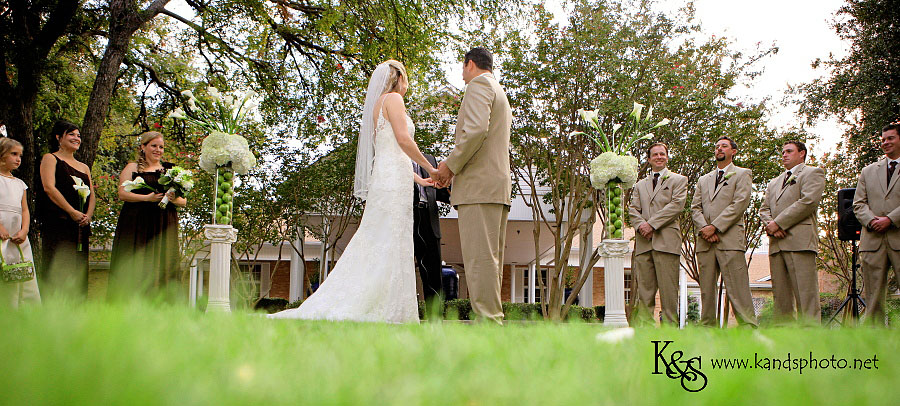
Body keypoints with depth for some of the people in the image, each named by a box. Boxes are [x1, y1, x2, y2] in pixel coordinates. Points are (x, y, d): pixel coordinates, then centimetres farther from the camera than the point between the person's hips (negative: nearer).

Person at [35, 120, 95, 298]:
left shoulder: (84, 167, 23)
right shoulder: (50, 158, 5)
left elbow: (92, 194, 16)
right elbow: (49, 187, -9)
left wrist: (88, 215, -4)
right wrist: (72, 212, -14)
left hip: (81, 225, 6)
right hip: (58, 222, -6)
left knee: (79, 270, 2)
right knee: (58, 268, -11)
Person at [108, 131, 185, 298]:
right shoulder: (132, 168, 10)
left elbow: (183, 201, 12)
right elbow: (122, 193, -3)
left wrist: (174, 199, -10)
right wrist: (147, 198, -15)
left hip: (164, 227, 2)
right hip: (137, 225, -2)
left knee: (161, 265, -3)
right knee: (136, 265, -4)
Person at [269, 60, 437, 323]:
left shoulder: (377, 104, 25)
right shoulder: (393, 99, -2)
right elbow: (404, 139, -15)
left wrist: (418, 179, 31)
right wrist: (431, 169, -6)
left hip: (383, 180, 9)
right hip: (394, 181, -9)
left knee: (374, 243, 6)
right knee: (392, 245, -11)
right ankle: (386, 311, -13)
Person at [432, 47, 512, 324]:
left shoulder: (478, 84, -1)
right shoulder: (500, 93, 30)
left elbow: (476, 130, -18)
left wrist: (451, 165, -9)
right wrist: (453, 166, 22)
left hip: (479, 185, -10)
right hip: (499, 185, 10)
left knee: (479, 257, -12)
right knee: (490, 258, 8)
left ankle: (488, 320, -14)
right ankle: (494, 320, 10)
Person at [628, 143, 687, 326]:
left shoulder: (678, 180, 13)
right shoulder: (640, 184, 26)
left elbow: (677, 205, -2)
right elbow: (633, 209, 15)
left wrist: (652, 224, -10)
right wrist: (640, 225, -7)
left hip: (666, 240, -4)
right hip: (643, 242, 4)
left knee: (668, 289, -6)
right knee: (644, 289, -1)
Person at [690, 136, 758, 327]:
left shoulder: (742, 174, 10)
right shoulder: (704, 179, 25)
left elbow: (739, 204, -4)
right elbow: (695, 207, 14)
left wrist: (715, 227, -12)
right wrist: (704, 228, -6)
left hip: (730, 239, -5)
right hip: (705, 241, 5)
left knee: (737, 288, -11)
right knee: (706, 289, 3)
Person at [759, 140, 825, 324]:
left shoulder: (813, 173, 9)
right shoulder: (774, 182, 30)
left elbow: (808, 202, -7)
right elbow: (764, 209, 21)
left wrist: (778, 222, -9)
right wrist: (771, 227, -2)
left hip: (800, 240, -6)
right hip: (776, 243, 7)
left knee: (805, 293, -11)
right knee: (780, 294, 3)